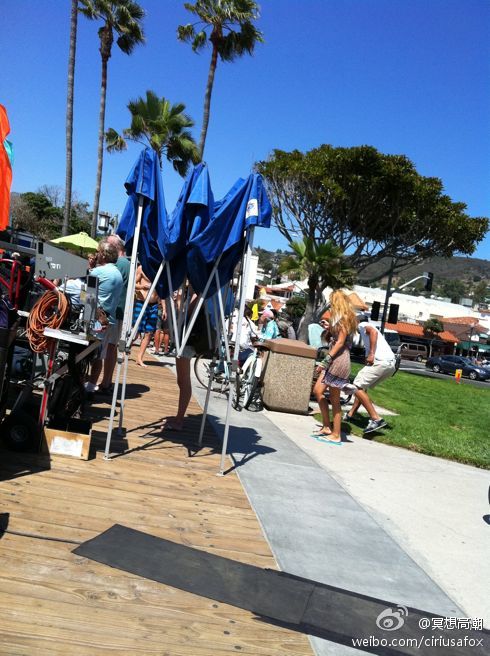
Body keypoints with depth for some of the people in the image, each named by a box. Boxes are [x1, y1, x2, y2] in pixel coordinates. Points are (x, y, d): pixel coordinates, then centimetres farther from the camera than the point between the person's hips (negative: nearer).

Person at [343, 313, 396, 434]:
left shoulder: (362, 325, 9)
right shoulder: (369, 328, 35)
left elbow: (373, 331, -11)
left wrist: (372, 353, -16)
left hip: (380, 361, -9)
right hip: (391, 364, 9)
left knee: (357, 387, -7)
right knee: (362, 386, 23)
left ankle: (376, 419, -15)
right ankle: (350, 414, 27)